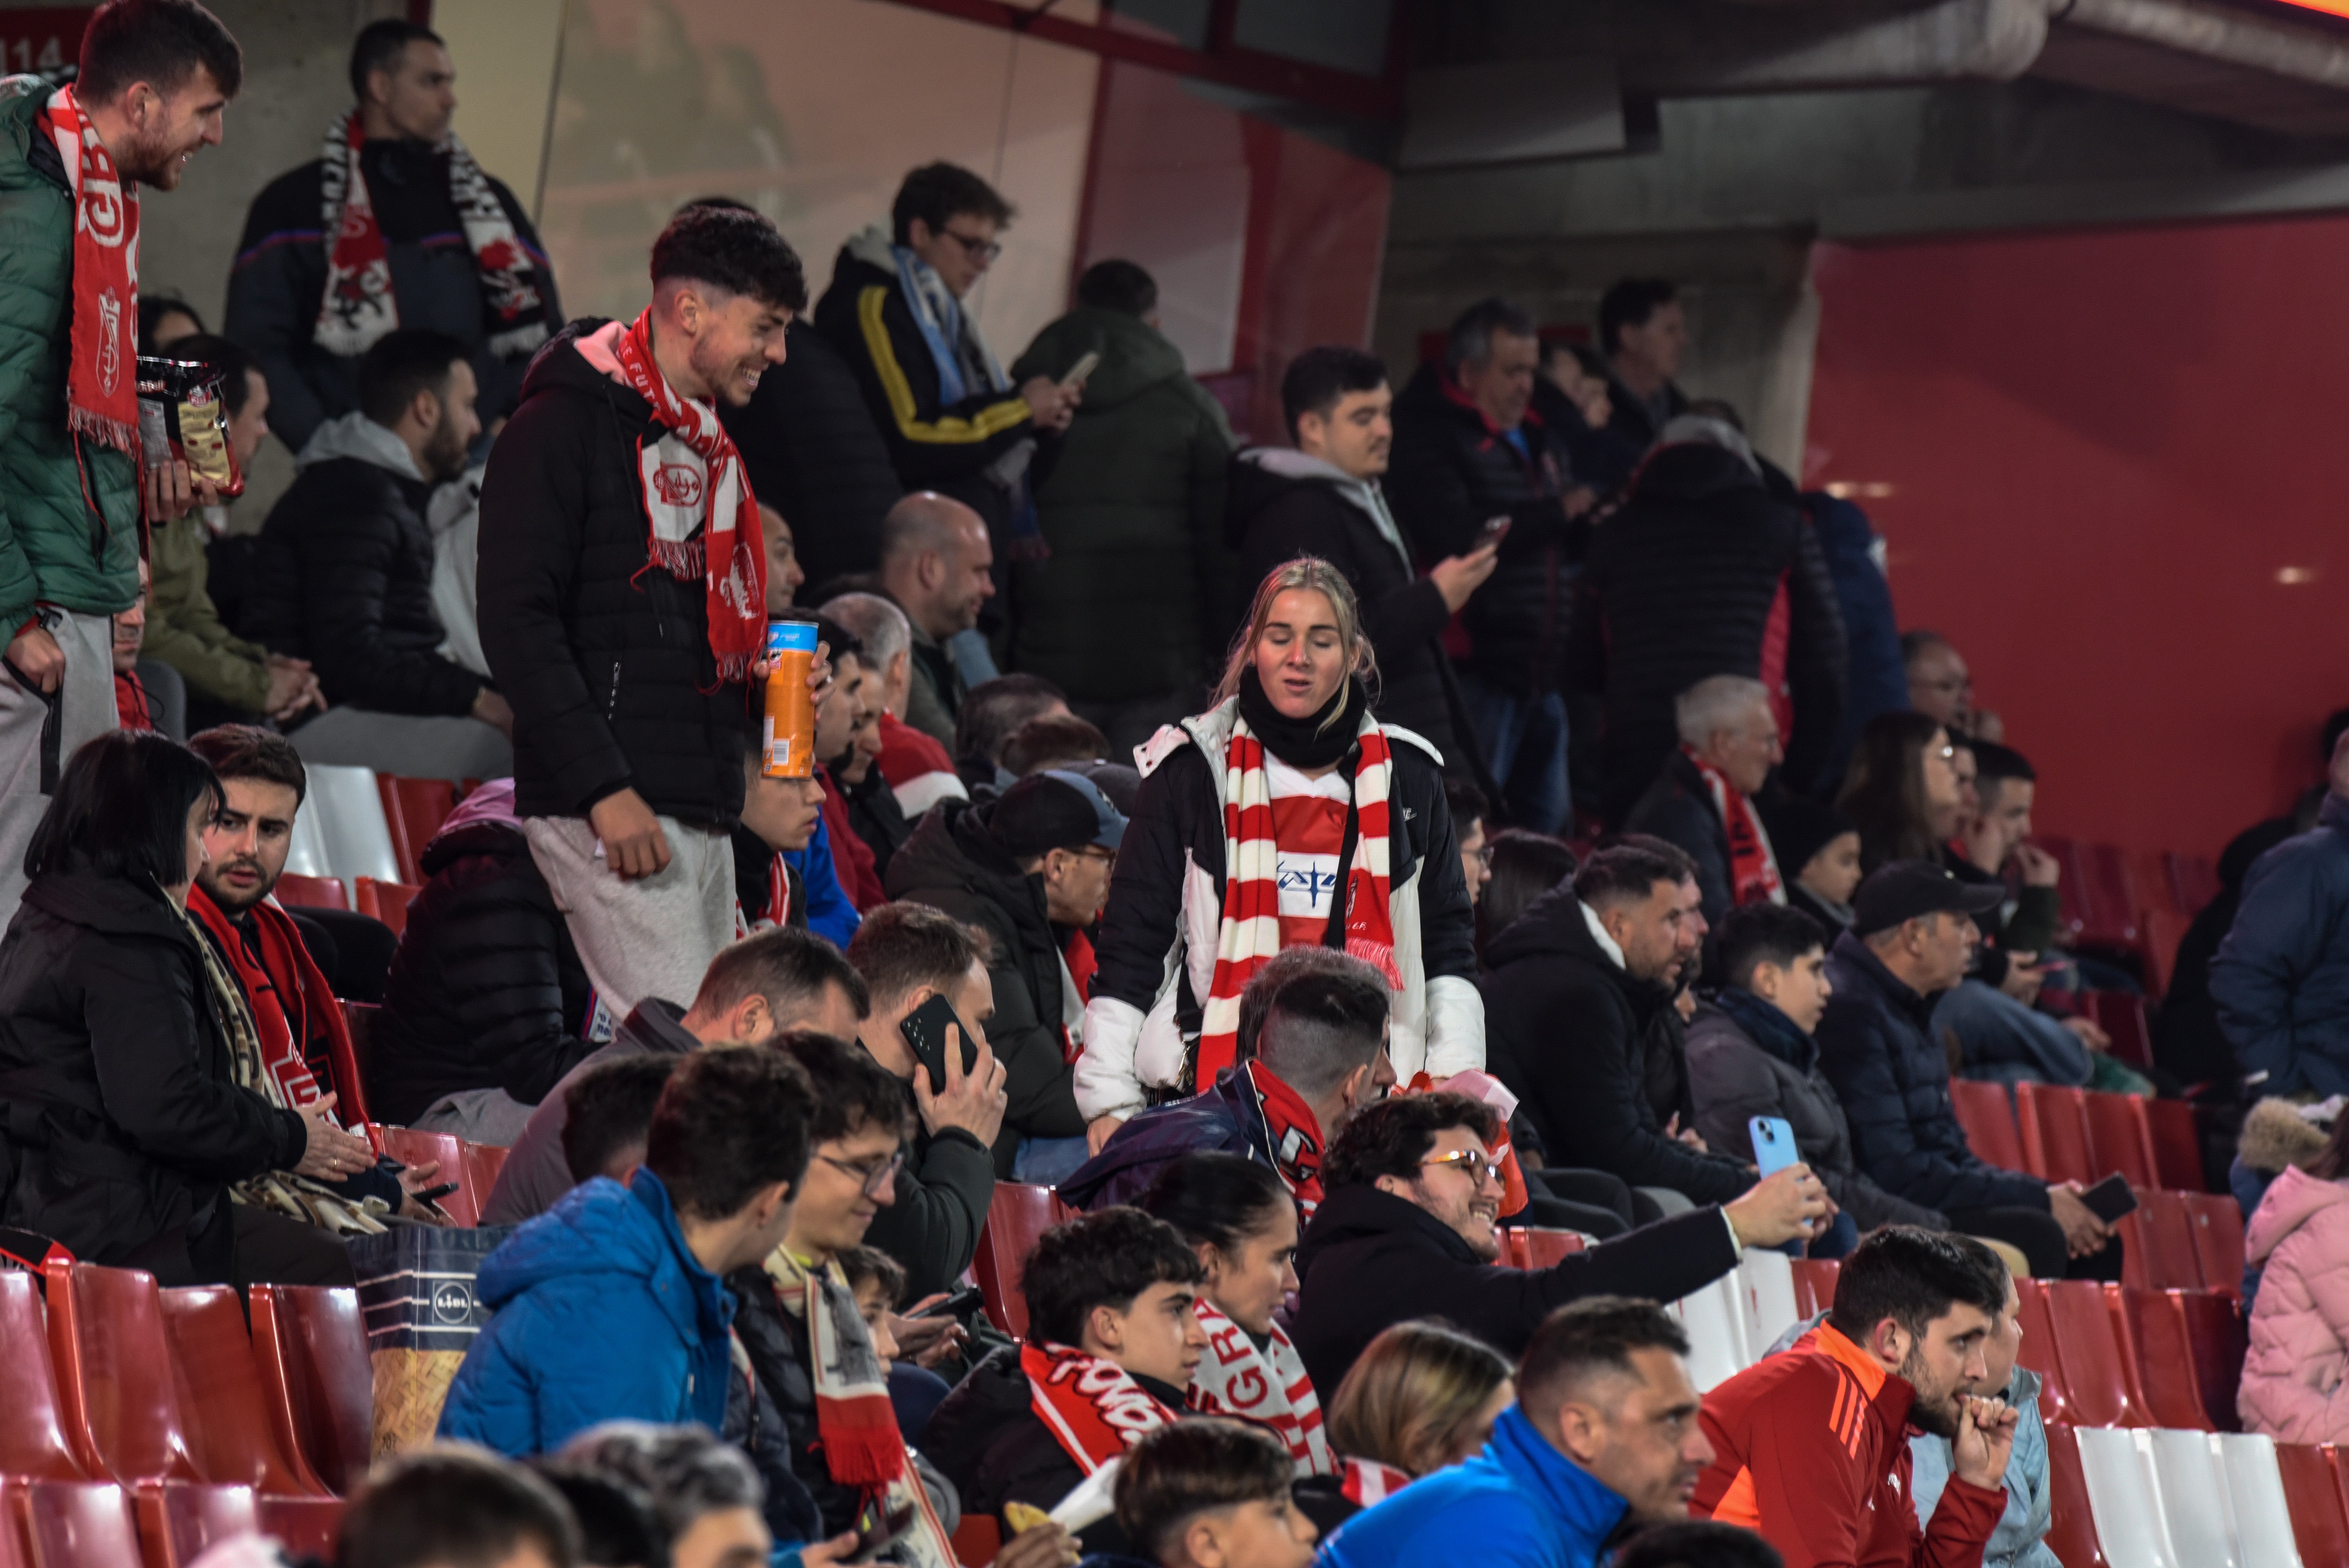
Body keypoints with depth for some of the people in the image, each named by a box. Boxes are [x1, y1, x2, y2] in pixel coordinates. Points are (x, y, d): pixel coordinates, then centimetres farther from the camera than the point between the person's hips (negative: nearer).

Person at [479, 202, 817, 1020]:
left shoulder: (704, 446, 21)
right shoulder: (567, 423, -7)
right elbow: (517, 625, -14)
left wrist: (762, 676, 8)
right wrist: (604, 789, -19)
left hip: (704, 815, 9)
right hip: (608, 812, -9)